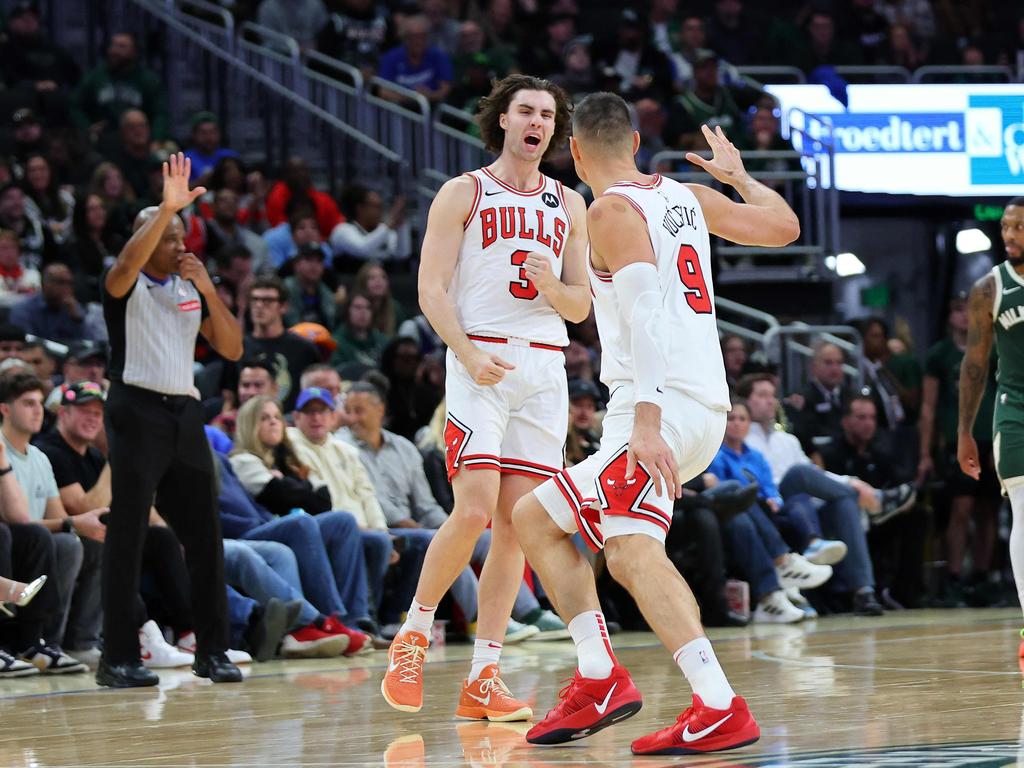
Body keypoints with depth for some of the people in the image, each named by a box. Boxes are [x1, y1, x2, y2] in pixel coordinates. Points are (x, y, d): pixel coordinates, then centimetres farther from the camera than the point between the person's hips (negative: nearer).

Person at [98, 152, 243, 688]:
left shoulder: (191, 288, 15)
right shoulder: (127, 286, -3)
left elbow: (232, 350, 10)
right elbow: (126, 264, -28)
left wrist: (209, 292, -3)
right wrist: (168, 209, -36)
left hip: (185, 413, 6)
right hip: (138, 412, -6)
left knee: (204, 534, 5)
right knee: (126, 538, -6)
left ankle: (212, 651, 12)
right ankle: (118, 659, -5)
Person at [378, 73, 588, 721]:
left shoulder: (569, 206, 16)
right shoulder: (464, 193, 4)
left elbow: (580, 308, 16)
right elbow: (432, 287, -2)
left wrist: (551, 286, -7)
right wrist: (468, 352, -17)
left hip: (545, 368, 4)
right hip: (481, 362, -4)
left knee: (517, 522, -1)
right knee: (474, 510, -17)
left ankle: (482, 680, 1)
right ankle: (414, 636, 4)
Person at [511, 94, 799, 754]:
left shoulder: (613, 210, -7)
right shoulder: (686, 197, 16)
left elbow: (645, 310, -20)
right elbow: (785, 226, 25)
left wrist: (647, 420, -28)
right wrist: (737, 175, 44)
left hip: (659, 407, -9)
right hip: (704, 410, 10)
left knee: (634, 552, -25)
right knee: (534, 519, 16)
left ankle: (721, 707, -37)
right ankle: (600, 679, 8)